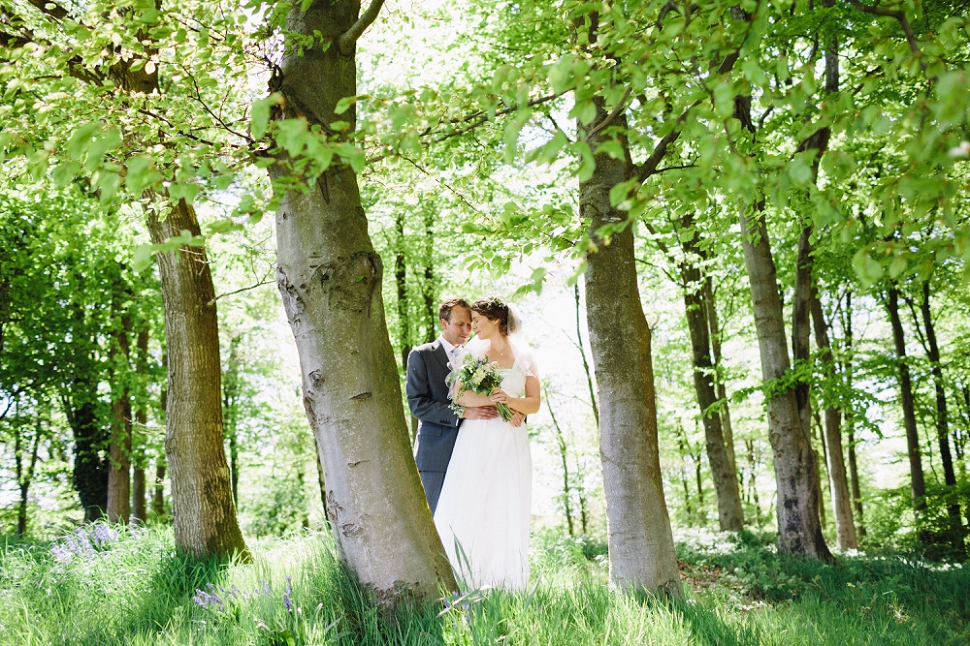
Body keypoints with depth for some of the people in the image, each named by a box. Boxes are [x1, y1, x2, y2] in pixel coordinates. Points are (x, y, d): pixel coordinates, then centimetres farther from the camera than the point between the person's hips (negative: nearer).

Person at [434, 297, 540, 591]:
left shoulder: (524, 357, 7)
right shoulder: (471, 352, 7)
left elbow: (534, 403, 4)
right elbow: (459, 395, -5)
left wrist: (510, 400, -15)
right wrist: (491, 400, -20)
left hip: (510, 443, 0)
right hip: (476, 441, 0)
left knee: (509, 510, 1)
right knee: (469, 508, -5)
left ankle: (508, 583, 10)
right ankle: (467, 581, 1)